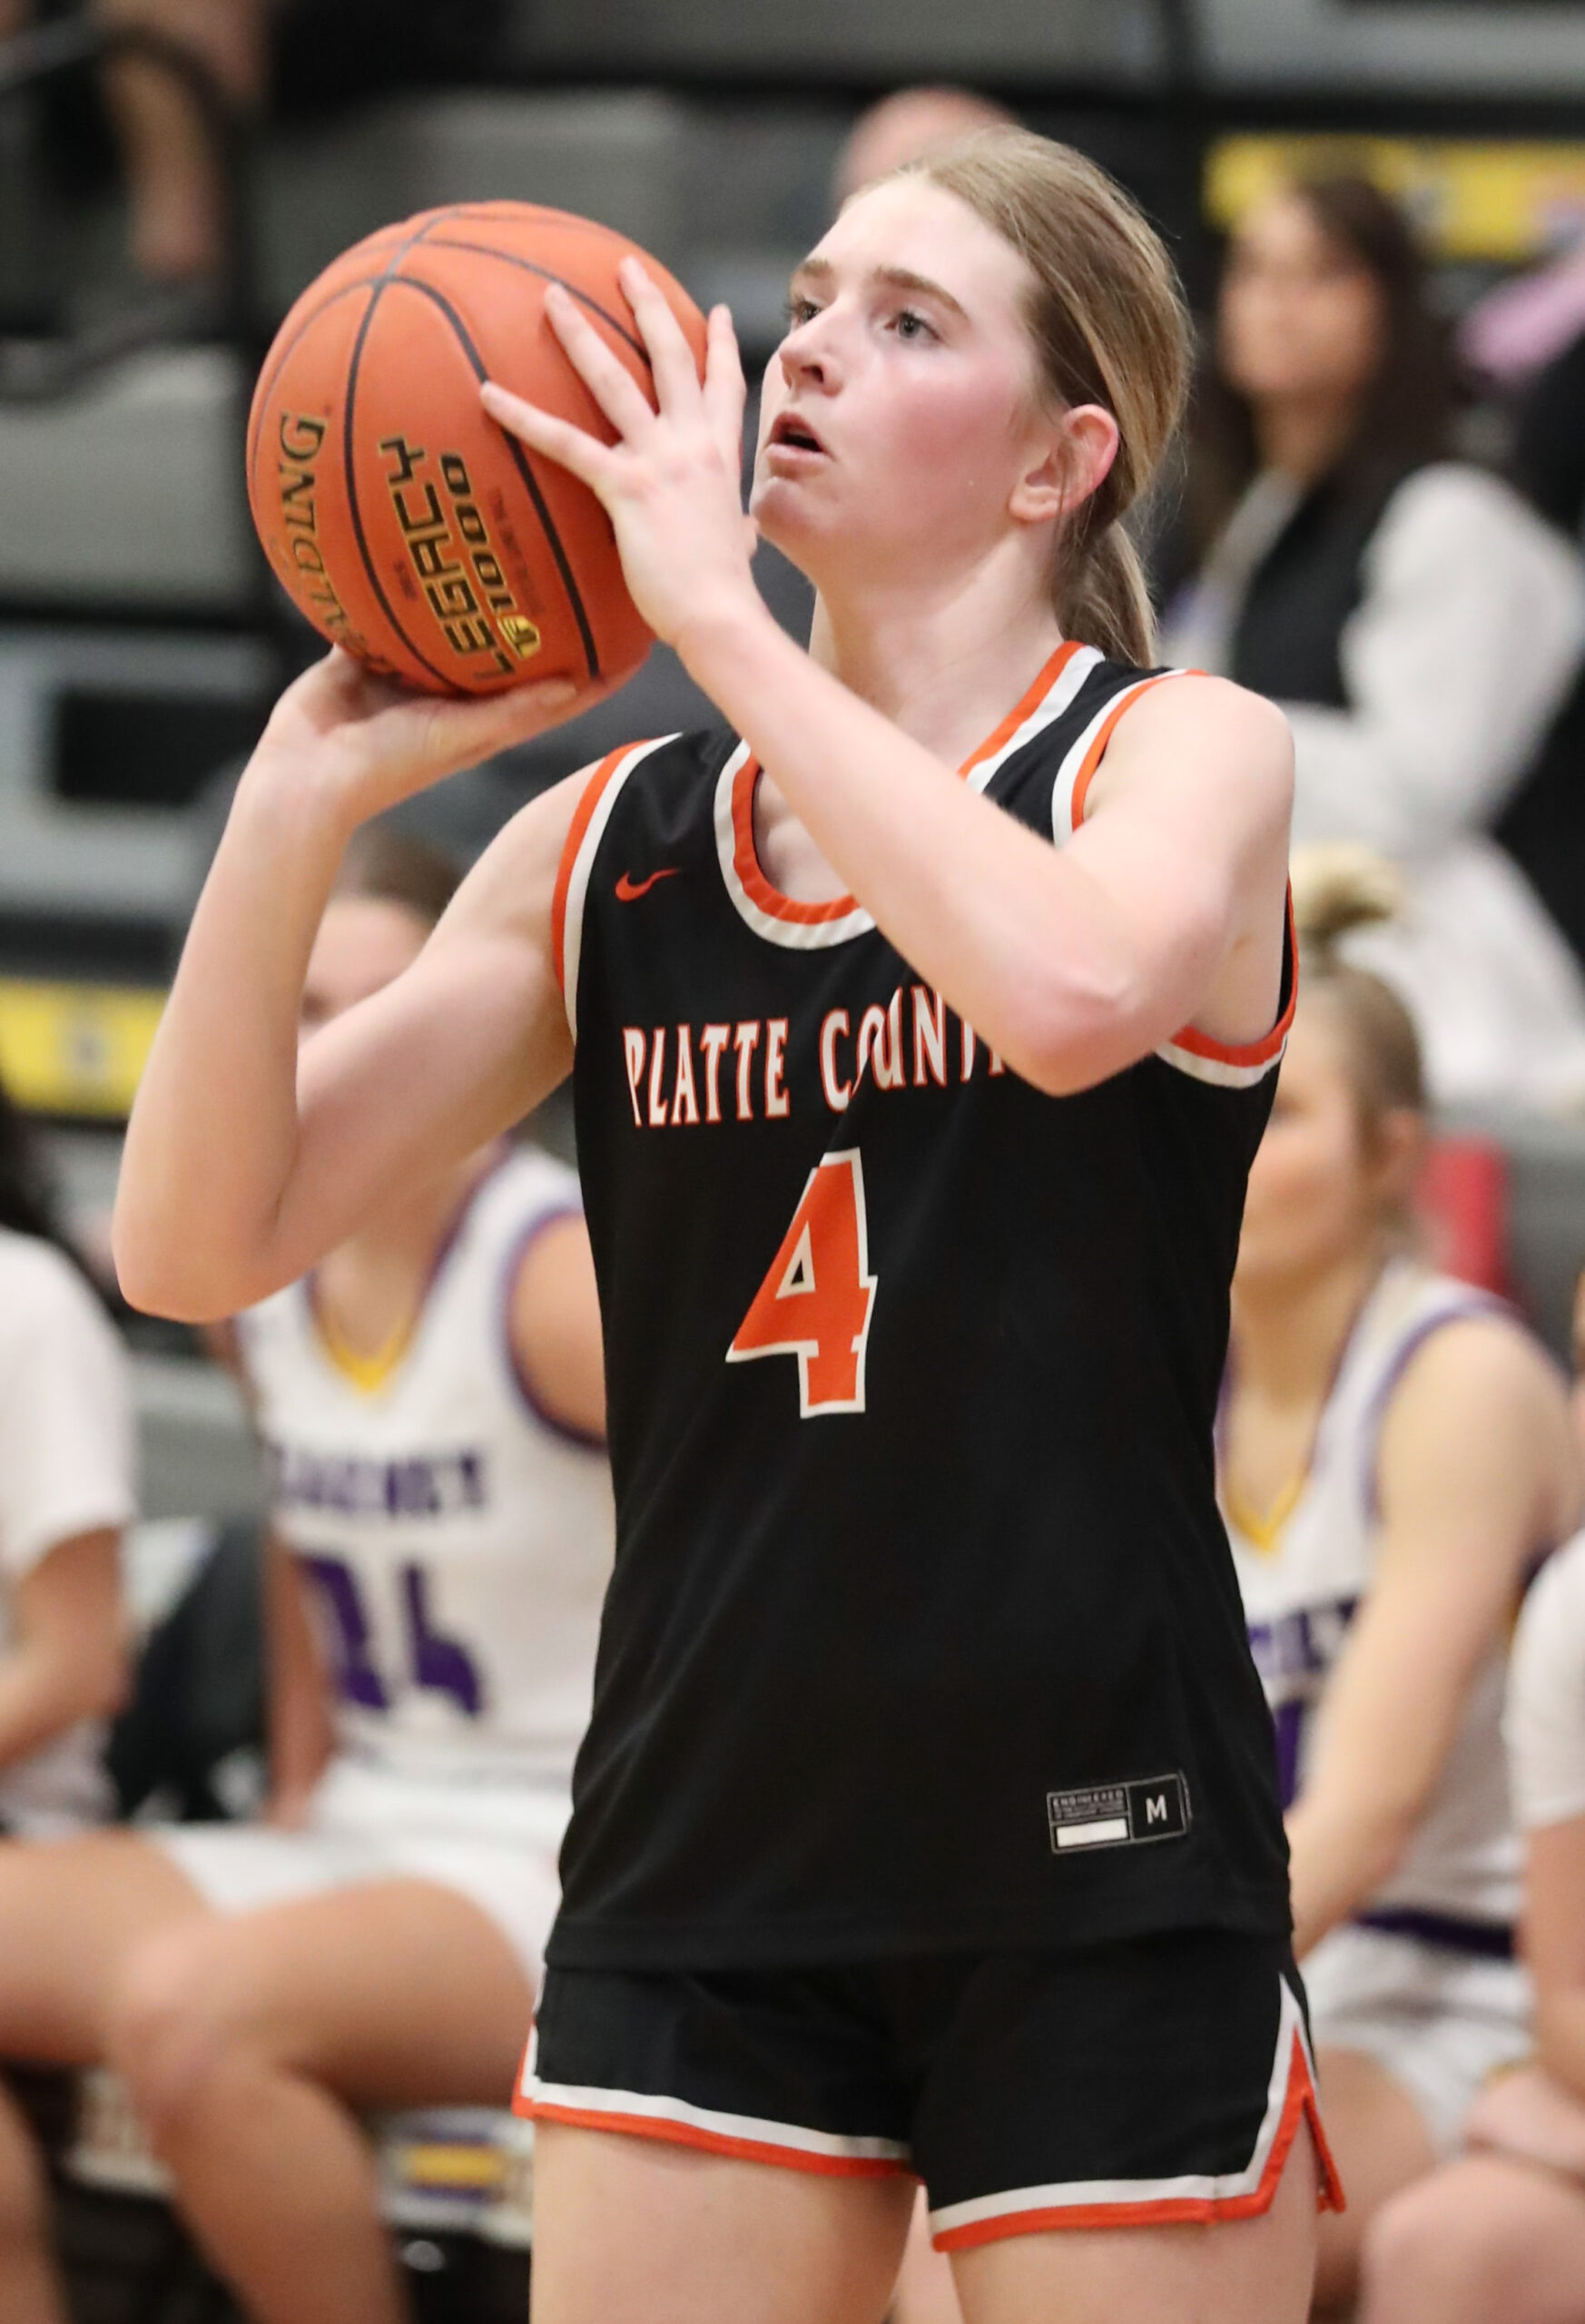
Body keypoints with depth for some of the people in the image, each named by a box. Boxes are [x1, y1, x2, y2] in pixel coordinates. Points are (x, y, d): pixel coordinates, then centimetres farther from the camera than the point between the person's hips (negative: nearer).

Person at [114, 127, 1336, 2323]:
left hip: (1096, 1879, -4)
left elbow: (1073, 990, -27)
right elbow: (200, 1244, 4)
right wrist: (304, 801, -9)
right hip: (702, 1874, 4)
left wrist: (719, 615, -21)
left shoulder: (1185, 753, -2)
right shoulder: (610, 843, 9)